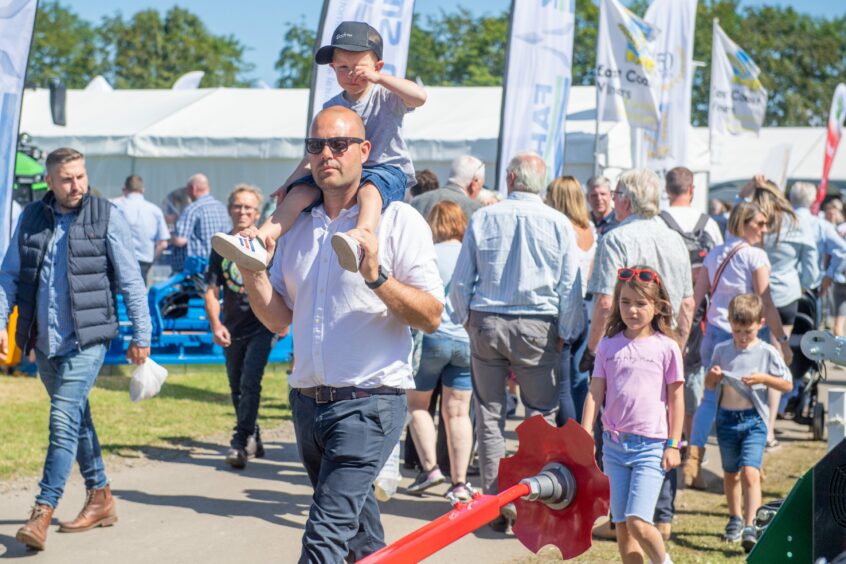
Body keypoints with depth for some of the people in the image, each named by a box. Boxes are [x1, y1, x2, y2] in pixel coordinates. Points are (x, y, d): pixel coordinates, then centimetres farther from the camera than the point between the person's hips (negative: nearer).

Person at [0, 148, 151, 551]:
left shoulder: (107, 216, -3)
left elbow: (130, 281, -2)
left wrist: (141, 335, -2)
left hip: (86, 339, -5)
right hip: (43, 340, 5)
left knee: (64, 420, -13)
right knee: (77, 418, 15)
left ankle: (43, 513, -13)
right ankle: (100, 499, 28)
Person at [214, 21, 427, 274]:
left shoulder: (387, 97, -1)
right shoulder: (332, 107, 12)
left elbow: (420, 96, -21)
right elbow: (317, 152, 16)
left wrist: (378, 78, -25)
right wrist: (290, 182, 6)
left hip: (388, 170, -5)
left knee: (370, 186, -41)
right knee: (302, 189, -19)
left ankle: (360, 236, -71)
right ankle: (259, 241, -34)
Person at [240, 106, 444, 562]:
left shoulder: (398, 221, -4)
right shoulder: (297, 226, 13)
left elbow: (431, 317, -11)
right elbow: (278, 319, 11)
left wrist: (377, 277, -24)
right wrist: (251, 272, -5)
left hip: (368, 403, -6)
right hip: (307, 401, 6)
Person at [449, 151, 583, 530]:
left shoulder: (483, 218, 1)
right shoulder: (559, 224, -1)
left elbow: (461, 280, 4)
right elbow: (570, 287, 1)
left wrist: (465, 320, 16)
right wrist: (565, 335, 8)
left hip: (486, 323, 1)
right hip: (537, 327, -1)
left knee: (489, 414, 8)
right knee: (542, 415, 5)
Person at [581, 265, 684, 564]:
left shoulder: (666, 347, -2)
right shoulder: (608, 346, 5)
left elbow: (676, 398, 1)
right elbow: (595, 393, 5)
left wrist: (673, 444, -2)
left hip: (651, 445, -3)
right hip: (614, 442, 4)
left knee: (638, 522, -13)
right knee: (622, 526, 6)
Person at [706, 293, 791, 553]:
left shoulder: (767, 353, -4)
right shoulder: (721, 350, 4)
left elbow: (788, 385, -1)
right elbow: (709, 385, 13)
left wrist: (763, 378, -16)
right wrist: (713, 376, -10)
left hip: (754, 419, -4)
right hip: (726, 419, 4)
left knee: (750, 472, -18)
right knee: (730, 473, 16)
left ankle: (750, 526, -20)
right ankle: (735, 518, 34)